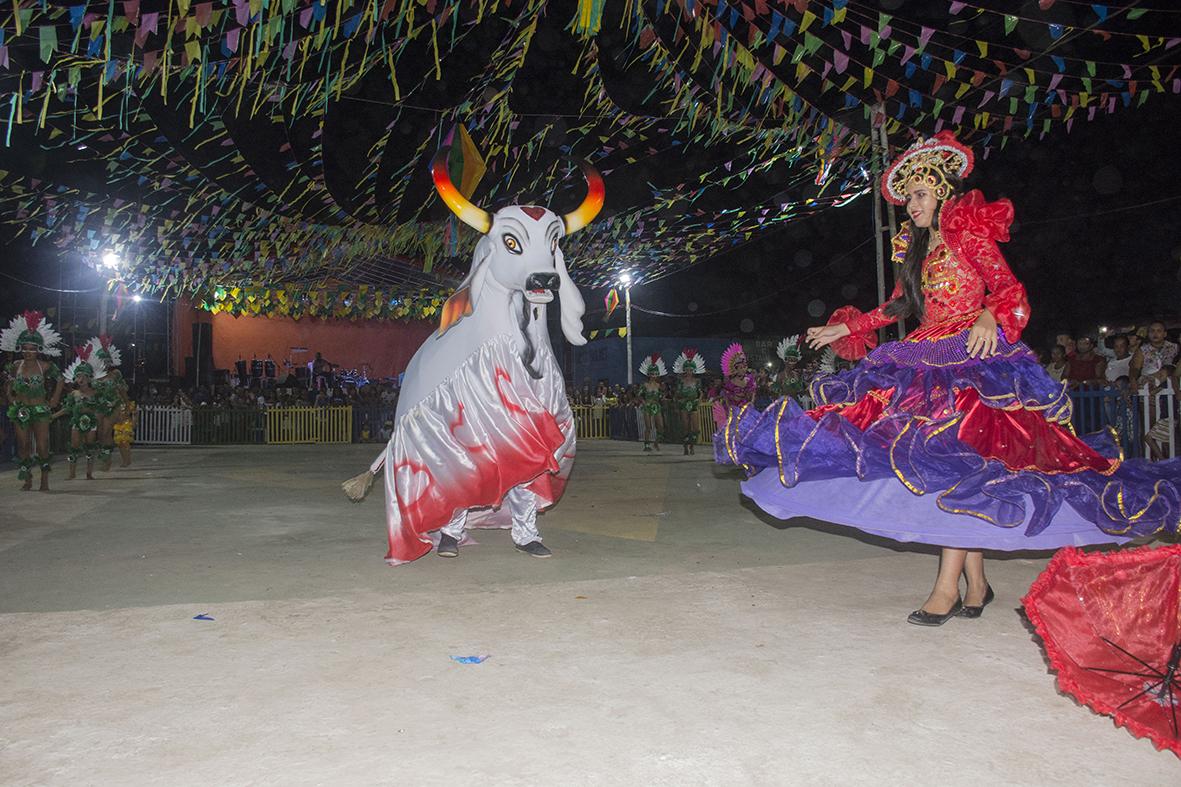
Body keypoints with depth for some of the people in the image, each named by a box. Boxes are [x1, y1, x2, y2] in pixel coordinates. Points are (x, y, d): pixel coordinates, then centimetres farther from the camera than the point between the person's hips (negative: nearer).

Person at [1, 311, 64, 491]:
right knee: (23, 446, 6)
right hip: (20, 410, 3)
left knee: (42, 446, -7)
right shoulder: (15, 366, 4)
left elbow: (60, 380, 9)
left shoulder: (45, 366, -4)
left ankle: (45, 480, 3)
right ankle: (27, 479, 17)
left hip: (40, 410, -3)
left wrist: (55, 398, 4)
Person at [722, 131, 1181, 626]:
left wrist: (989, 318, -30)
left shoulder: (969, 235, -1)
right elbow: (897, 307, 28)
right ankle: (976, 583, 7)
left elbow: (1009, 288, -9)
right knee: (950, 469, 1)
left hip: (972, 361, -7)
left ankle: (948, 586, -14)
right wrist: (844, 329, 30)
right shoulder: (917, 249, 20)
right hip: (930, 363, 7)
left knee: (955, 460, -15)